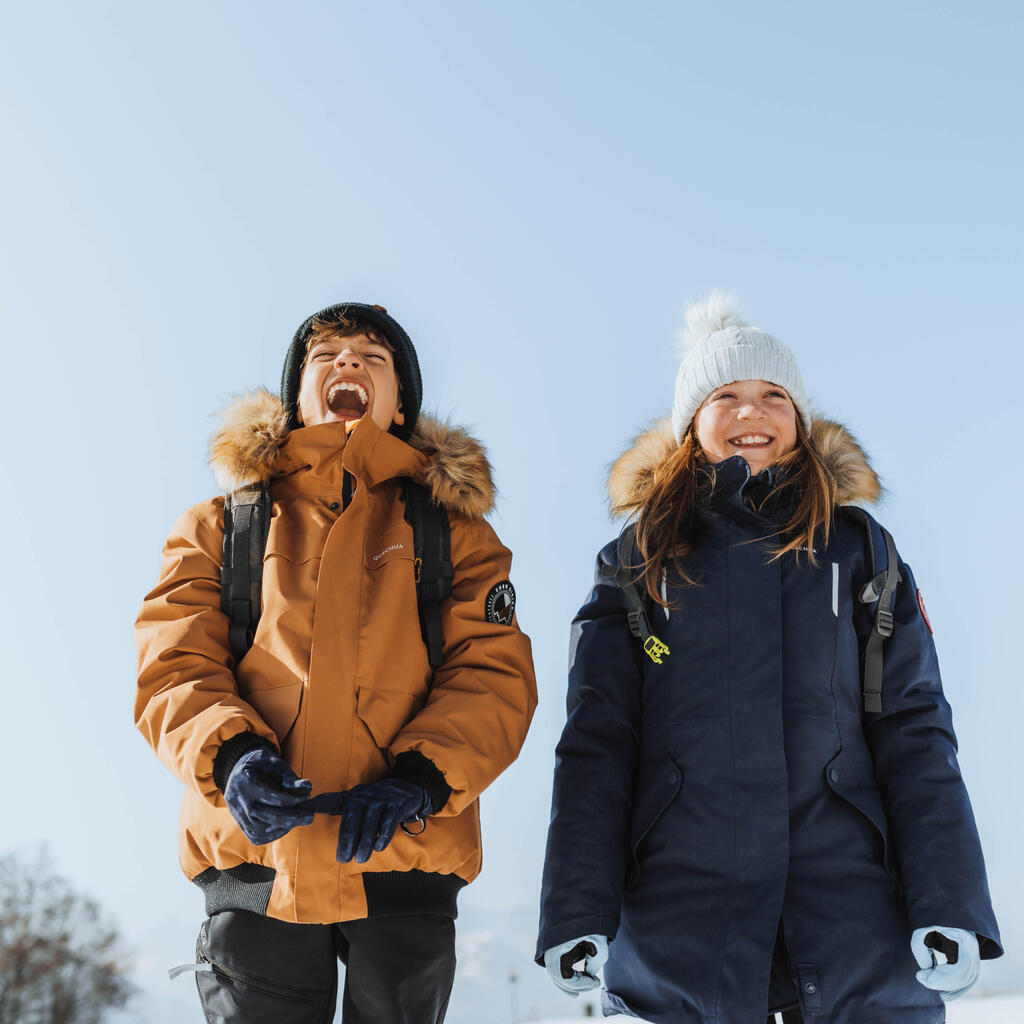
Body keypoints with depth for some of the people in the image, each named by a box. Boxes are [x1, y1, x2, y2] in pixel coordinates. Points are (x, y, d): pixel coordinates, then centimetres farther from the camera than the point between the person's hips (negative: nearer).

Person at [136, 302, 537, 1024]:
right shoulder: (220, 526, 14)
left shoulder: (453, 528, 11)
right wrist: (232, 755, -19)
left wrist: (419, 778, -17)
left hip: (407, 853, 0)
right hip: (254, 857, 0)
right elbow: (175, 668, 3)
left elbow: (496, 677, 1)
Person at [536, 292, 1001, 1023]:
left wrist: (950, 906, -6)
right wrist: (578, 912, -6)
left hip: (856, 906, 1)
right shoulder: (635, 565, 11)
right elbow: (595, 744, 4)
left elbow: (915, 730, 6)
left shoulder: (860, 550, 13)